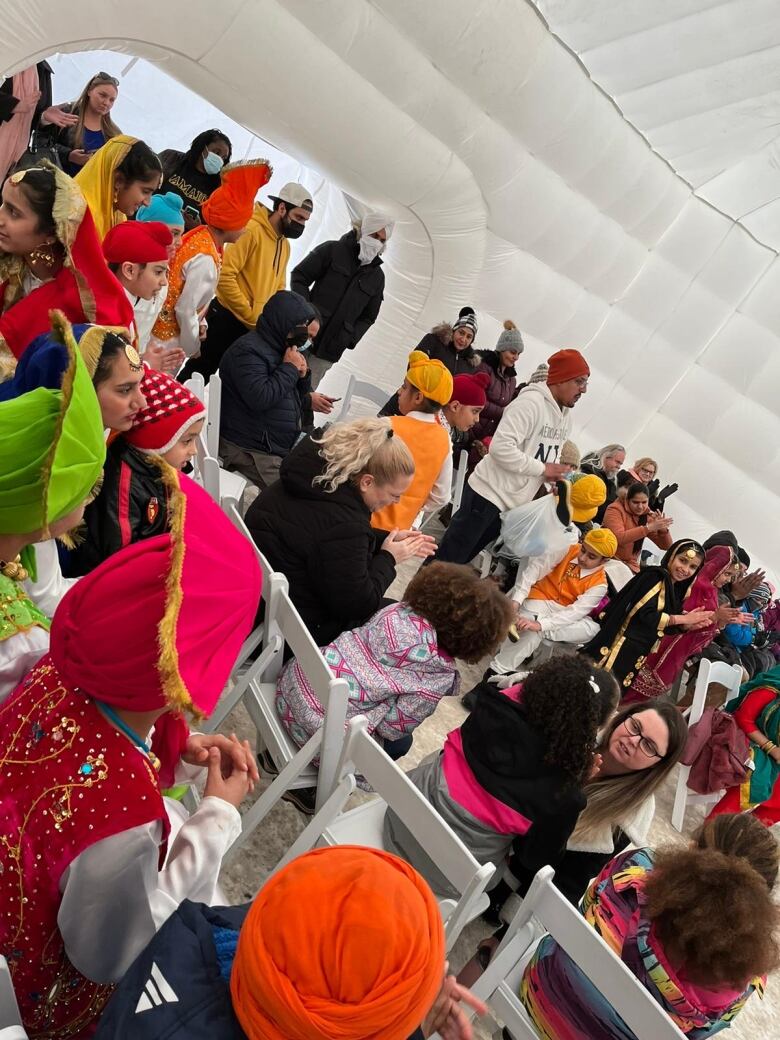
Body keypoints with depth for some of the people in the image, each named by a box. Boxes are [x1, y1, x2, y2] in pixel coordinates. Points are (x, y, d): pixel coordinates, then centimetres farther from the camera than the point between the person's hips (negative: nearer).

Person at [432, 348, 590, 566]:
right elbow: (500, 447, -28)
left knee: (465, 557, 16)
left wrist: (555, 475, 0)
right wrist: (543, 469, -21)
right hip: (488, 494, -9)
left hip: (513, 504, 9)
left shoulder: (566, 417, 11)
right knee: (450, 557, -3)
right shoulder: (531, 402, -19)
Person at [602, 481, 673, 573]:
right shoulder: (615, 510, -10)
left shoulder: (647, 516, 6)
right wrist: (649, 527, -29)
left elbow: (666, 546, 7)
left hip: (630, 565, 5)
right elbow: (618, 538, -27)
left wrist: (663, 529, -14)